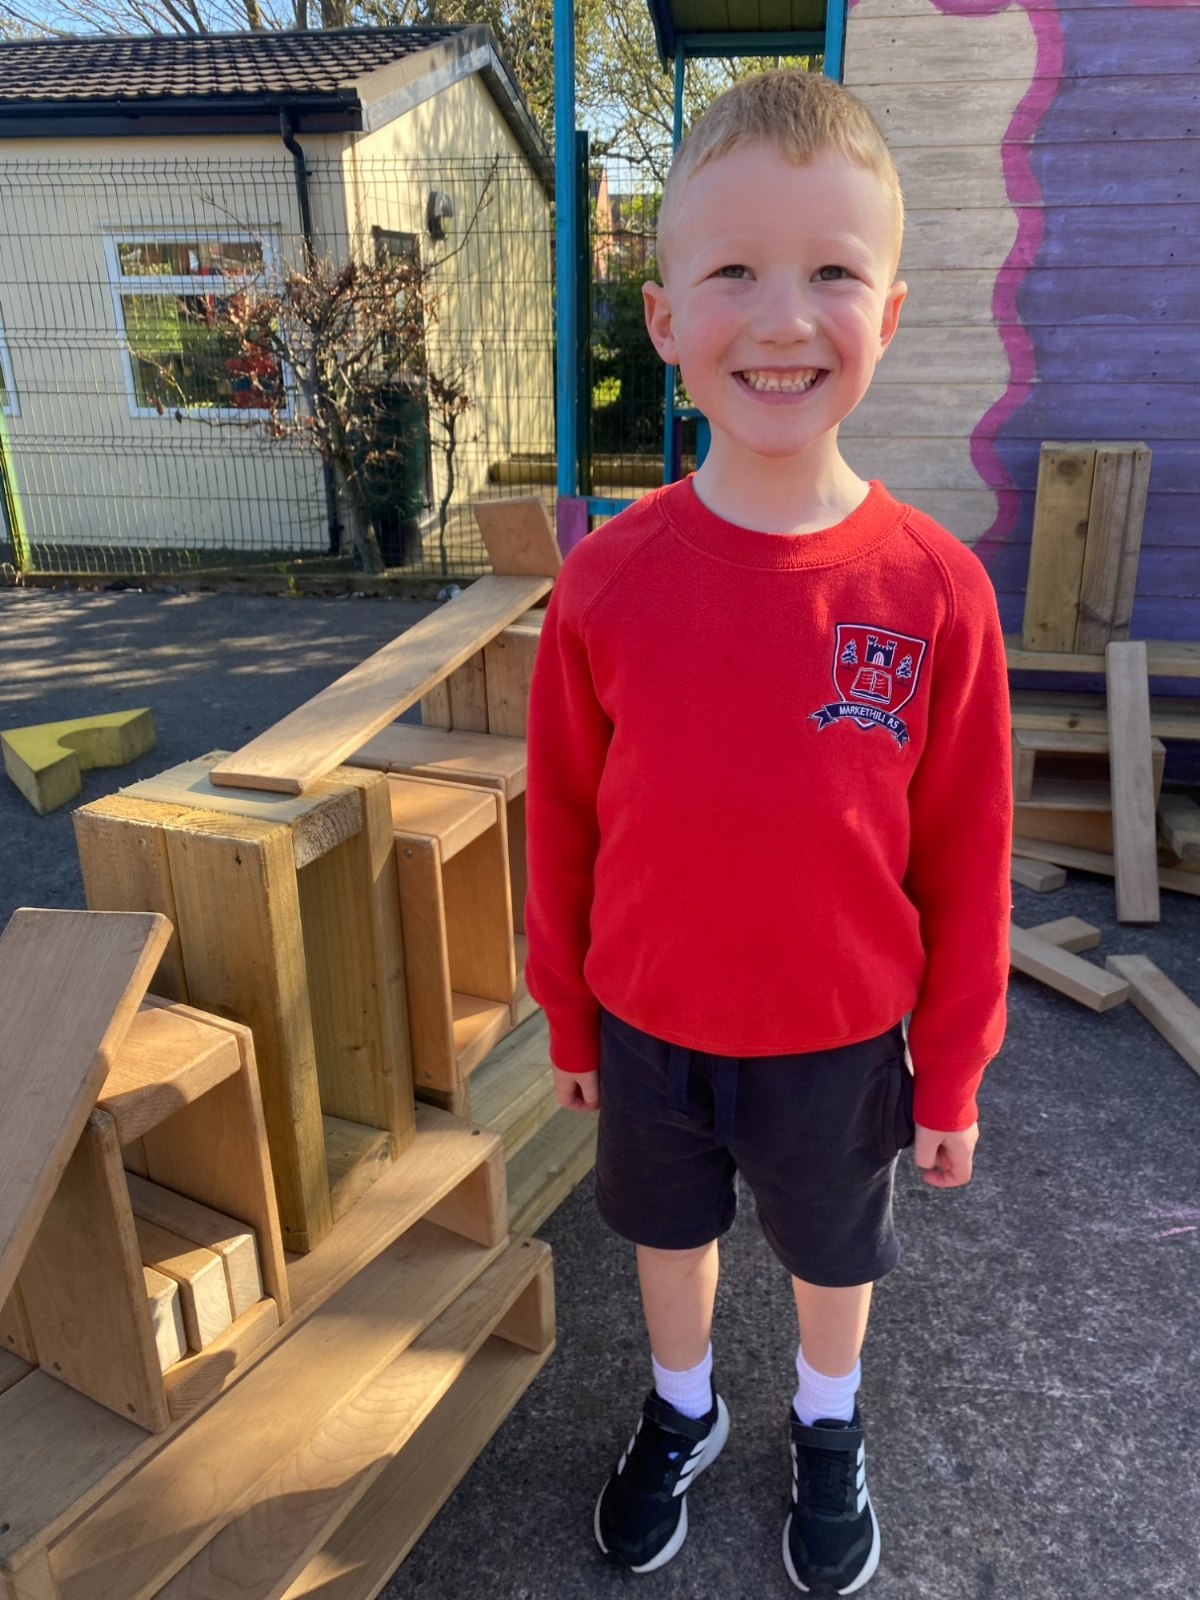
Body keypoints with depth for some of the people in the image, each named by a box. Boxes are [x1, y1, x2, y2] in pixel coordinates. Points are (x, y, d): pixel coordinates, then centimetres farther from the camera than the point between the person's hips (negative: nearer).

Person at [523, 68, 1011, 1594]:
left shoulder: (934, 588, -18)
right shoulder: (608, 578, -15)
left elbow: (965, 855, -9)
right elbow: (563, 822, -5)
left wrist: (951, 1072, -1)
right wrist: (570, 1020, 4)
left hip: (842, 1044, 0)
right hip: (651, 1033, 1)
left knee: (834, 1250, 24)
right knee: (669, 1231, 25)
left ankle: (827, 1429, 57)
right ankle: (683, 1412, 56)